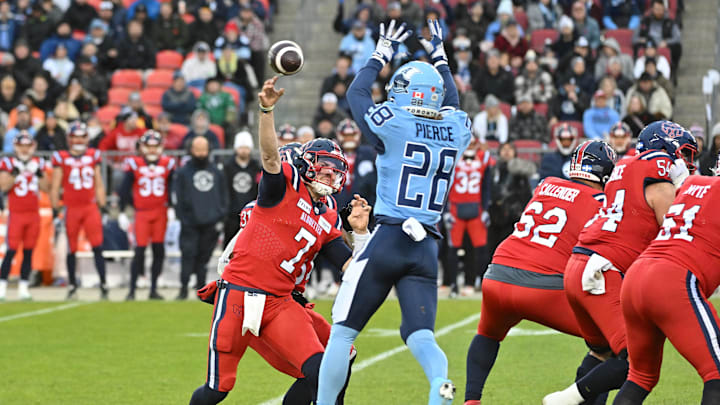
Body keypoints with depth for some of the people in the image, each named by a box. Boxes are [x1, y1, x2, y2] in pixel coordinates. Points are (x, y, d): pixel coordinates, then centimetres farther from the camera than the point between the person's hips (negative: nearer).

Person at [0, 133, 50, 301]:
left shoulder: (37, 163, 9)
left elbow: (46, 188, 7)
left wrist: (39, 173, -8)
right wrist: (15, 172, -21)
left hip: (33, 214, 4)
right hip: (16, 214, -4)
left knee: (28, 252, 6)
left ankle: (23, 287, 11)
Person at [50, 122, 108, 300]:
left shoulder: (93, 156, 9)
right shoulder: (61, 158, 1)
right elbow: (55, 187, 3)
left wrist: (103, 206, 11)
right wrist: (55, 210, -2)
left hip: (91, 207, 1)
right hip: (71, 208, -1)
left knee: (98, 247, -8)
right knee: (71, 249, 6)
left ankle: (103, 284, -7)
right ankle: (72, 286, 17)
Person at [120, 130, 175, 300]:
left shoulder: (167, 164, 4)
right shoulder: (134, 164, -2)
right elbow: (125, 189, 0)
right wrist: (122, 212, -2)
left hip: (160, 212, 3)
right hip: (142, 213, -3)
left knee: (159, 251, 4)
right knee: (140, 250, -8)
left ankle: (153, 289, 14)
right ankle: (131, 290, -2)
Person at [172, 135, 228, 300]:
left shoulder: (216, 172, 13)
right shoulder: (183, 172, 3)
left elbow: (224, 196, 16)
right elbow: (177, 198, 0)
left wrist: (220, 216, 5)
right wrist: (182, 217, -8)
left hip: (210, 223, 3)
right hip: (190, 224, -3)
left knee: (204, 256, 6)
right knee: (188, 254, -8)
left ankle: (201, 287, 13)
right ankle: (183, 288, -4)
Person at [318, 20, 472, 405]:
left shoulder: (393, 123, -5)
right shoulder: (456, 130, 7)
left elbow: (356, 93, 15)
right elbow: (451, 105, 32)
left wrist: (381, 55, 28)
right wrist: (440, 57, 43)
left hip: (386, 241, -4)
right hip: (426, 248, 4)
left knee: (343, 330, 7)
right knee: (420, 334, -1)